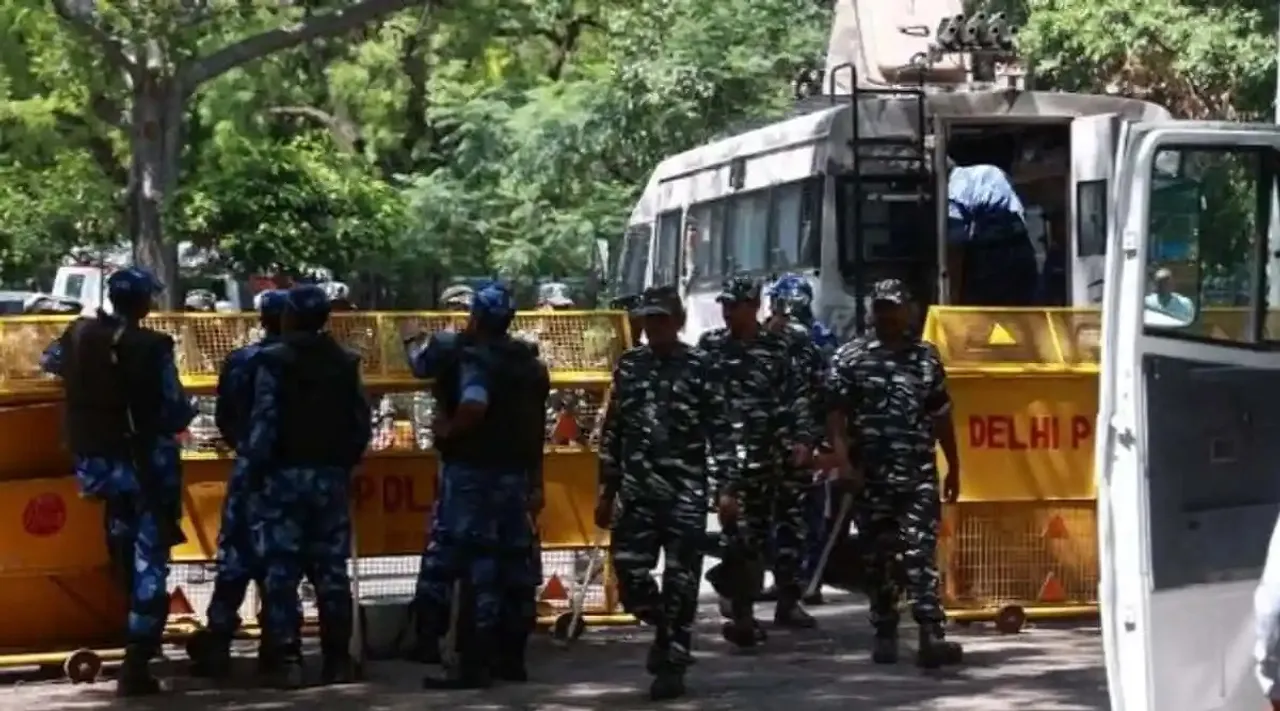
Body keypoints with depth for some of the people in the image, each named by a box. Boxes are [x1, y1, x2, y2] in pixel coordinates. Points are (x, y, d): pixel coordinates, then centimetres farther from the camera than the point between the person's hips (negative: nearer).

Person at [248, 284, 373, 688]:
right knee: (332, 569, 7)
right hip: (331, 476, 4)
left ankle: (288, 659, -8)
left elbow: (263, 422, -13)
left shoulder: (274, 361, -7)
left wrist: (255, 471, -8)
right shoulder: (345, 364, 7)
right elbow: (362, 424, 6)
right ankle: (337, 659, 6)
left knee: (281, 570, -2)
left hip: (284, 474, -4)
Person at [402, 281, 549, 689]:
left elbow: (474, 406, -32)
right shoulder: (531, 364, 12)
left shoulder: (473, 357, -13)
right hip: (516, 474, 8)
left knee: (475, 566, -7)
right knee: (514, 564, 12)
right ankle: (511, 658, 20)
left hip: (473, 472, -8)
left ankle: (474, 665, -8)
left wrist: (448, 430, -11)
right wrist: (536, 483, 21)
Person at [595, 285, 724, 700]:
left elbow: (719, 430, -5)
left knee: (680, 580, -2)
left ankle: (673, 665, 8)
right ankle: (665, 628, 26)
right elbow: (613, 432, 14)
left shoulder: (699, 368, -2)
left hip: (685, 492, -4)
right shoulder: (628, 366, 10)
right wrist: (606, 491, 13)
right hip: (637, 491, 4)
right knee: (627, 571, -2)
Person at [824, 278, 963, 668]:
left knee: (920, 555, -11)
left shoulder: (926, 357, 11)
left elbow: (941, 417, 14)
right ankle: (884, 634, 18)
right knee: (877, 557, 7)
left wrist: (953, 468, 15)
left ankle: (931, 635, -19)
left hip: (919, 474, 0)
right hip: (871, 476, 0)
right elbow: (836, 415, -1)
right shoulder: (849, 357, 4)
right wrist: (844, 461, -13)